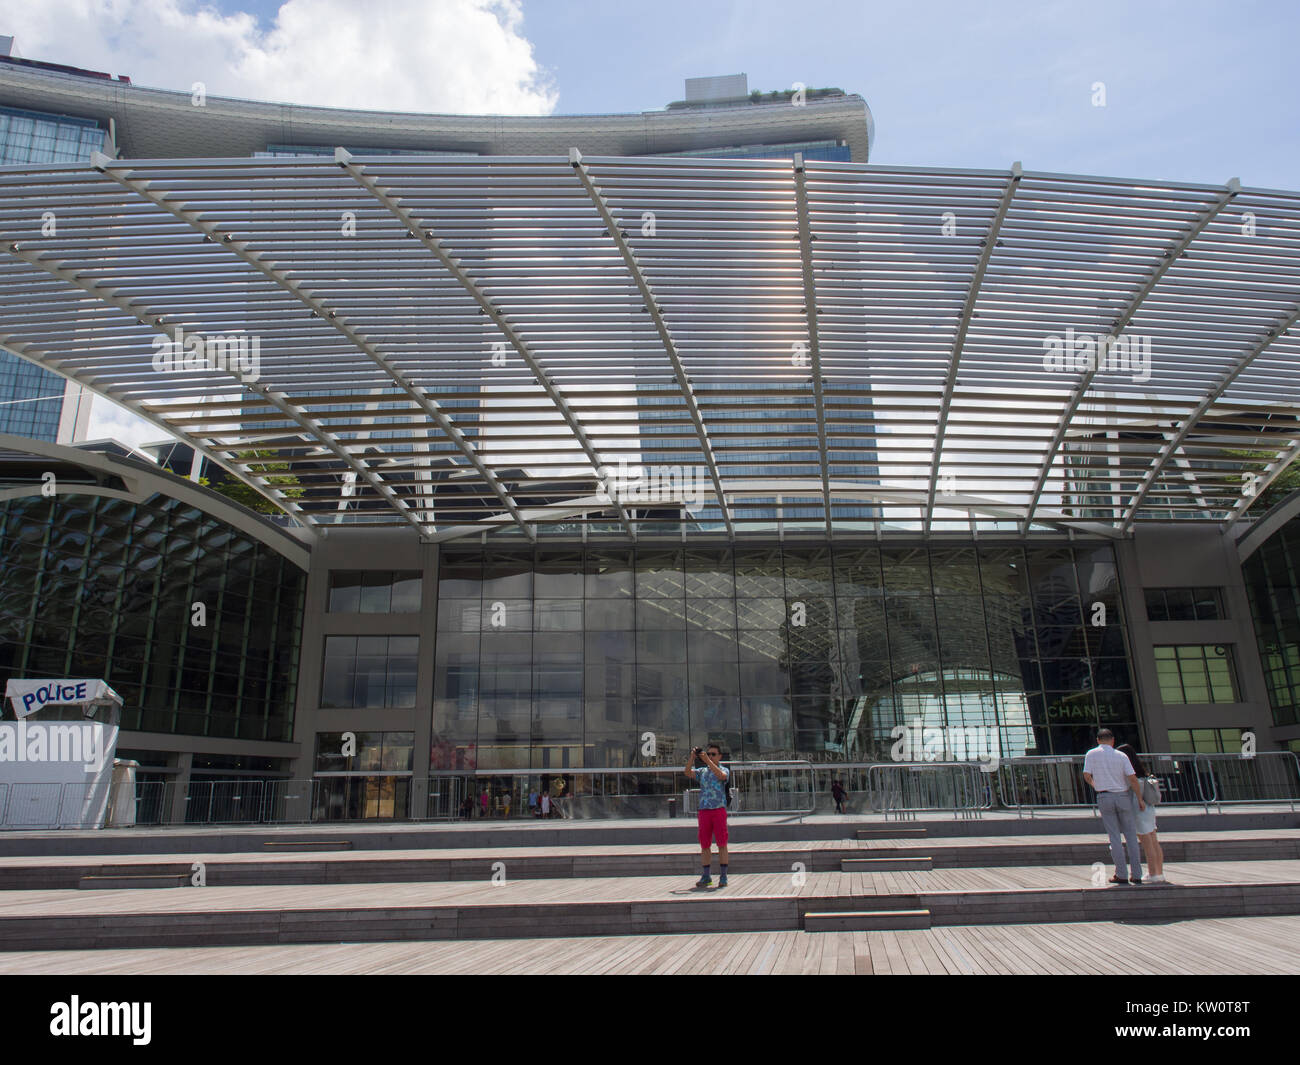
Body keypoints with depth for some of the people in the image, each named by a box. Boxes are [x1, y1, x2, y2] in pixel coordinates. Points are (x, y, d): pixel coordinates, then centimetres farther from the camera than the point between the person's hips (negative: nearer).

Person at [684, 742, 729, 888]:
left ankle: (723, 876, 4)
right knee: (704, 845, 5)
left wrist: (707, 760, -22)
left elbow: (720, 775, -17)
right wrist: (692, 757, -14)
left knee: (722, 844, -2)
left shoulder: (724, 770, 6)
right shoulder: (701, 771, 15)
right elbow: (687, 772, -1)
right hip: (704, 811, 3)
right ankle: (706, 877, 13)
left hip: (719, 810, -3)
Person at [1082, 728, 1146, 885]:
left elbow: (1087, 775, -3)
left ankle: (1121, 874, 1)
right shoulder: (1121, 756, 0)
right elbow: (1133, 779, -5)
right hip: (1122, 796, 0)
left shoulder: (1091, 754, 1)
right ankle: (1136, 875, 8)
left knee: (1114, 837, 2)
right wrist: (1140, 800, 3)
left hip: (1104, 797, 0)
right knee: (1131, 835, 8)